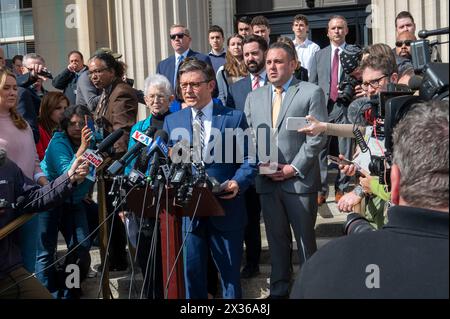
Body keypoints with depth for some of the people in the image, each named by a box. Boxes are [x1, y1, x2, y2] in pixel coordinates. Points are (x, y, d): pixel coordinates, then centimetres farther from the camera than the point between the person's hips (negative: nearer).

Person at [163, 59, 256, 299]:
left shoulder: (234, 118, 0)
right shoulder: (172, 121, 8)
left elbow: (248, 159, -1)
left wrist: (237, 183, -19)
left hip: (226, 207, -2)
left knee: (230, 271, 11)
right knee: (192, 270, 11)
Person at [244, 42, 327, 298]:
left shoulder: (311, 93, -1)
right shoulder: (254, 97, 14)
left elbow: (317, 137, -7)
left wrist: (294, 168, -12)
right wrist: (260, 164, -4)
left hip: (299, 179, -4)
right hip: (267, 181, 4)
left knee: (305, 239, 5)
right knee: (277, 239, 13)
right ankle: (279, 289, 24)